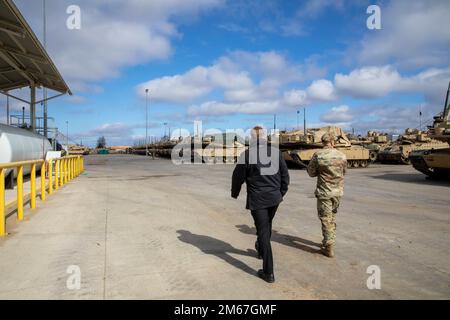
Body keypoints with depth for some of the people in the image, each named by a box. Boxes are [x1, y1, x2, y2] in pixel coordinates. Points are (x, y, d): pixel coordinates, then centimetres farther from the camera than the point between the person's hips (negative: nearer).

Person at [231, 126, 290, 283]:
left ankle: (268, 272, 4)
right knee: (267, 225, 26)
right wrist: (281, 192, 21)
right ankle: (261, 250, 50)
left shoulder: (247, 154, -11)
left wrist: (234, 193, 14)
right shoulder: (276, 151, 1)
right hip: (274, 198, 5)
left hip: (257, 199, -4)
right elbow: (285, 175, 7)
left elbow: (238, 176, -4)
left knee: (263, 231, 1)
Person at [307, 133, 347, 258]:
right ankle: (330, 241, 32)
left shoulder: (318, 155, -13)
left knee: (326, 219, 5)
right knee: (332, 218, 20)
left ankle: (329, 248, 9)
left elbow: (311, 172, -3)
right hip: (338, 191, 4)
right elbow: (344, 172, 11)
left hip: (324, 192, -4)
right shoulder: (342, 155, -3)